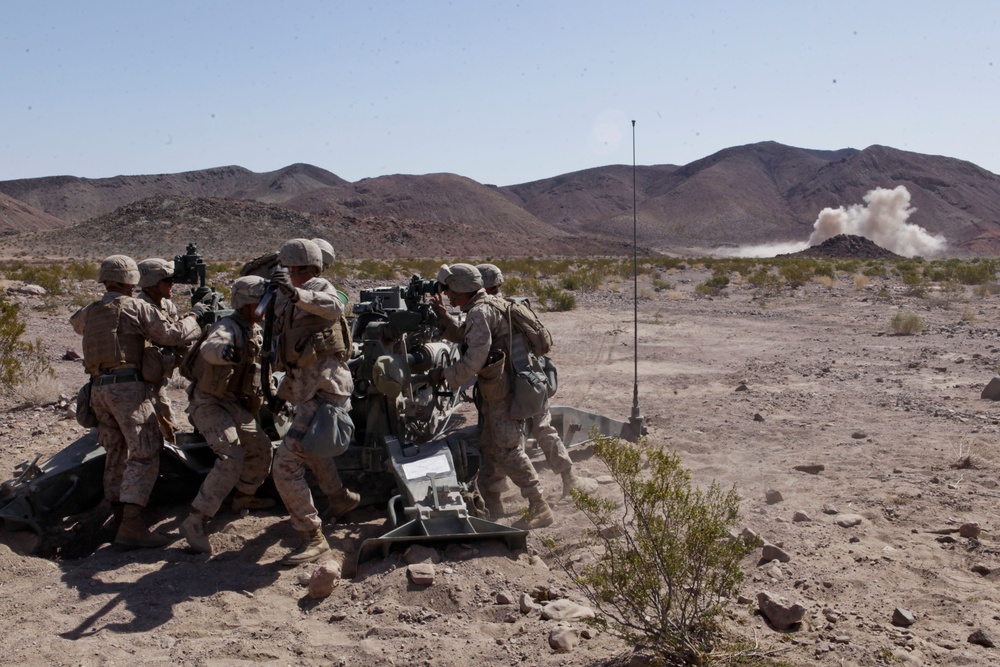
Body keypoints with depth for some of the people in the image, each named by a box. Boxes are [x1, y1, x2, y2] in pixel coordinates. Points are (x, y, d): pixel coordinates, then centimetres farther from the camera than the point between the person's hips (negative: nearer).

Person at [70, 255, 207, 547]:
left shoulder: (89, 312, 18)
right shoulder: (135, 307, -3)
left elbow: (75, 322, 43)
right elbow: (172, 334, -9)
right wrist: (194, 315, 7)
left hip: (99, 389, 8)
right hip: (127, 386, -8)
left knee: (116, 455, 14)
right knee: (144, 455, -9)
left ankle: (121, 520, 16)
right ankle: (132, 526, -17)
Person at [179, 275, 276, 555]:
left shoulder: (256, 331, 9)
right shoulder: (229, 327, -20)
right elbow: (209, 347, -44)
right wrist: (223, 350, -64)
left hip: (236, 405, 9)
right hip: (210, 403, -9)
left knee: (260, 448, 18)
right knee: (231, 458, -23)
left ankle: (244, 498, 40)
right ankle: (194, 522, -20)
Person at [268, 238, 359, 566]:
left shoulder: (320, 288, -14)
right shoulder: (286, 297, 11)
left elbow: (333, 308, -38)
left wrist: (294, 293, -53)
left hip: (323, 390, -11)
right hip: (306, 389, 11)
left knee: (286, 465, -16)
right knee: (309, 450, 32)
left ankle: (313, 538, -8)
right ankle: (342, 499, 54)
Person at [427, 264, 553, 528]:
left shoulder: (479, 313, -19)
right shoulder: (487, 306, 14)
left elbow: (475, 359, -27)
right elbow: (465, 338, 28)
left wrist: (443, 373, -15)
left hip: (503, 391, -11)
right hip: (496, 391, 11)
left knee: (508, 449, -9)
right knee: (489, 447, 17)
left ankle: (539, 508, -6)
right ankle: (491, 505, 28)